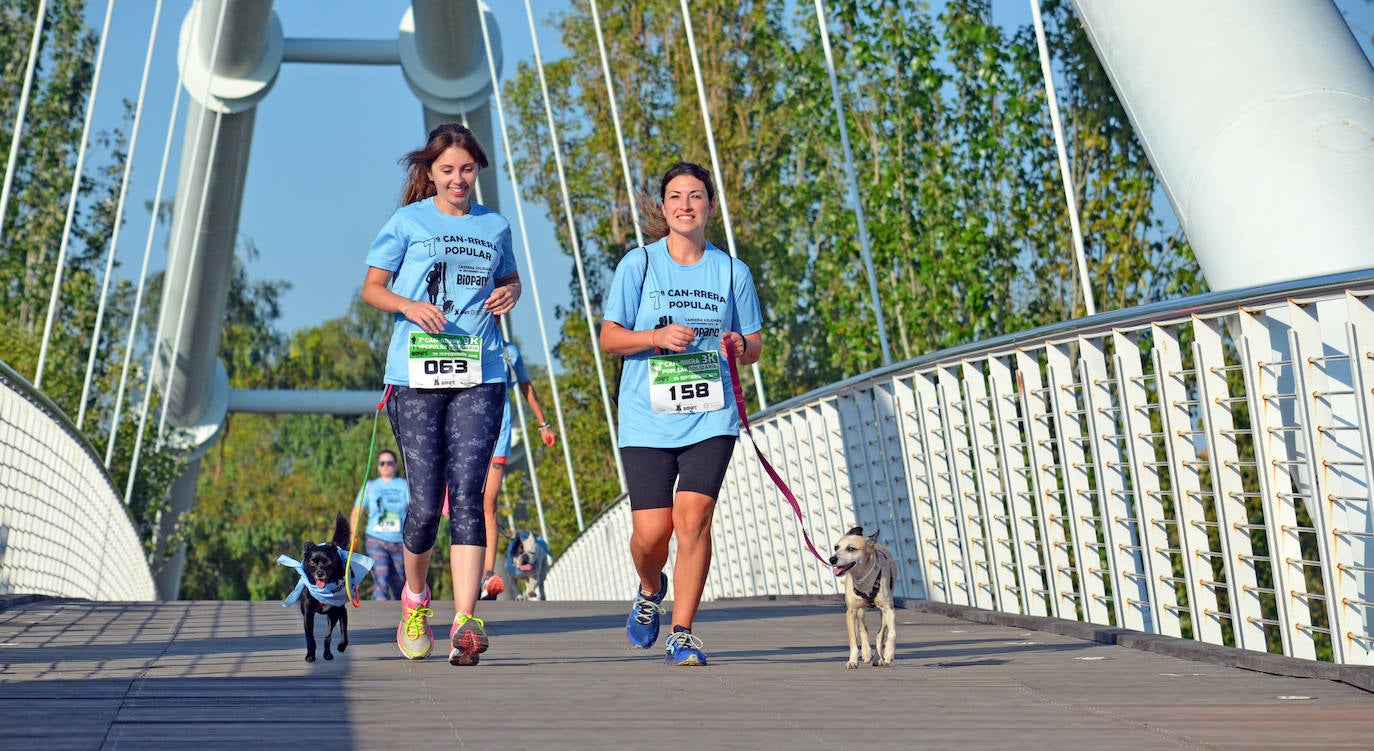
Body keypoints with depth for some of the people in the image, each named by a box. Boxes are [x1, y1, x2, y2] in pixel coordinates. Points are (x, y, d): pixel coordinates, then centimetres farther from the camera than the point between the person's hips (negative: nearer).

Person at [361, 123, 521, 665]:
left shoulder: (495, 227, 13)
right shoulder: (407, 222, 6)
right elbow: (372, 288, 7)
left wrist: (509, 292, 5)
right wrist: (409, 305, -13)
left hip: (480, 379, 1)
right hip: (416, 376, -1)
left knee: (467, 496, -10)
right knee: (426, 502, -2)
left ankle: (464, 622, -15)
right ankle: (415, 596, 27)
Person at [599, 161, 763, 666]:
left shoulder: (732, 271, 8)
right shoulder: (639, 264, 3)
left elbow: (755, 344, 15)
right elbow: (609, 338, 2)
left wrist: (740, 346, -8)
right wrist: (656, 337, -16)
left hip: (710, 416, 1)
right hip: (647, 417, -1)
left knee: (693, 517, -13)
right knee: (651, 530, -5)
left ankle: (682, 633, -1)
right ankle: (651, 589, 31)